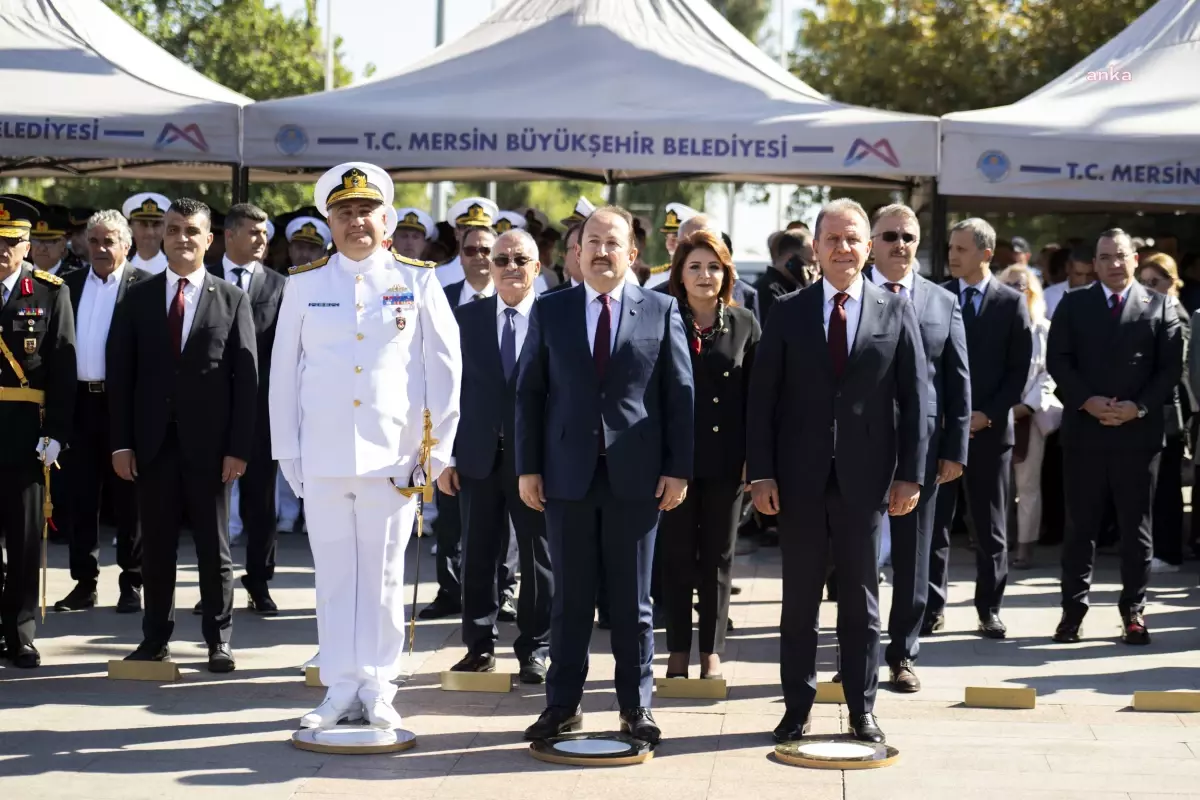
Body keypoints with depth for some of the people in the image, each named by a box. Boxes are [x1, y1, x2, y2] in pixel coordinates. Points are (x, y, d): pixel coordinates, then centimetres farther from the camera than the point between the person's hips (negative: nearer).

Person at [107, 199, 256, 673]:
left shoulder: (231, 300, 3)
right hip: (153, 442, 2)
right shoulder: (137, 299, 7)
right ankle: (156, 638, 15)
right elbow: (120, 373, 6)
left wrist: (239, 447, -8)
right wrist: (120, 441, -1)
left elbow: (246, 377, -1)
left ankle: (219, 640, 12)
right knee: (156, 545, 7)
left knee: (214, 546, 5)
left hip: (208, 443, -2)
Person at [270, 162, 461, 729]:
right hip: (323, 459, 1)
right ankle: (341, 689, 12)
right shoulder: (304, 284, 7)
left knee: (384, 576, 4)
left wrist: (436, 449, 1)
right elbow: (284, 372, 10)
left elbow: (443, 367, 4)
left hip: (393, 457, -1)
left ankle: (377, 689, 13)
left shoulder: (417, 280, 3)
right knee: (334, 576, 5)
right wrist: (287, 452, 6)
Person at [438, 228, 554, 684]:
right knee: (479, 555, 7)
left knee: (538, 557, 5)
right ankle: (480, 645, 17)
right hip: (478, 456, 2)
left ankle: (535, 650, 14)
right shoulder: (466, 318, 7)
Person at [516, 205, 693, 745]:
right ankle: (562, 704, 14)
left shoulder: (661, 310, 3)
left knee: (632, 600, 6)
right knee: (570, 598, 7)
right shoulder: (549, 311, 6)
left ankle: (636, 706, 14)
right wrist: (528, 467, 0)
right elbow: (529, 392, 6)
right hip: (567, 475, 1)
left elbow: (680, 394, 2)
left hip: (635, 477, -1)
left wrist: (678, 469, -4)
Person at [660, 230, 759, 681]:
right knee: (677, 554, 4)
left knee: (718, 555, 7)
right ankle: (678, 650, 11)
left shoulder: (744, 324, 3)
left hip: (726, 458, 1)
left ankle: (712, 650, 15)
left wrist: (754, 456, -1)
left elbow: (755, 394, 4)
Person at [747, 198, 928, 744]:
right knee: (799, 598, 7)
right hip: (800, 478, 0)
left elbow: (915, 398, 2)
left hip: (865, 477, 0)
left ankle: (862, 709, 16)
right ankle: (797, 708, 15)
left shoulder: (896, 313, 3)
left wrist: (910, 474, -5)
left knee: (861, 598, 8)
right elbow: (762, 397, 1)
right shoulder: (788, 313, 3)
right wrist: (761, 472, -6)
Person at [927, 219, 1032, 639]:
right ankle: (931, 606, 7)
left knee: (990, 526, 5)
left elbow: (1019, 368, 0)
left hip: (990, 427, -1)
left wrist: (987, 414, -9)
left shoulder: (1012, 303, 2)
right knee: (932, 522, 0)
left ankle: (990, 609, 12)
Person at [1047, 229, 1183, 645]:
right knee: (1081, 525, 4)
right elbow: (1058, 360, 2)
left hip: (1139, 431, 0)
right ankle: (1073, 608, 10)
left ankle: (1133, 610, 11)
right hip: (1084, 429, 0)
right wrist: (1087, 401, -12)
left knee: (1136, 527, 4)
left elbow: (1171, 367, 1)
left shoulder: (1160, 307, 7)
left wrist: (1138, 407, -11)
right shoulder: (1073, 305, 9)